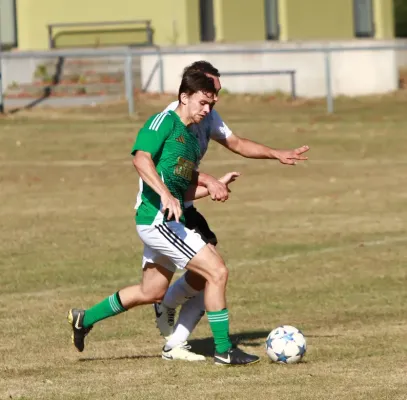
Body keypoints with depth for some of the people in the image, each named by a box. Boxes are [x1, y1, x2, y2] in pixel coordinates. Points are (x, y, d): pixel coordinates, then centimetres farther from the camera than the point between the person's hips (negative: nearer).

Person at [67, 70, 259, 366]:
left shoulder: (192, 138, 20)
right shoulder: (165, 121, -7)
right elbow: (141, 158, -22)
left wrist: (213, 187, 9)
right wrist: (166, 195, -32)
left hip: (166, 223, 10)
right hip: (158, 218, -10)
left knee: (151, 293, 21)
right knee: (217, 272, -12)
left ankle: (84, 319, 35)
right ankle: (224, 351, -6)